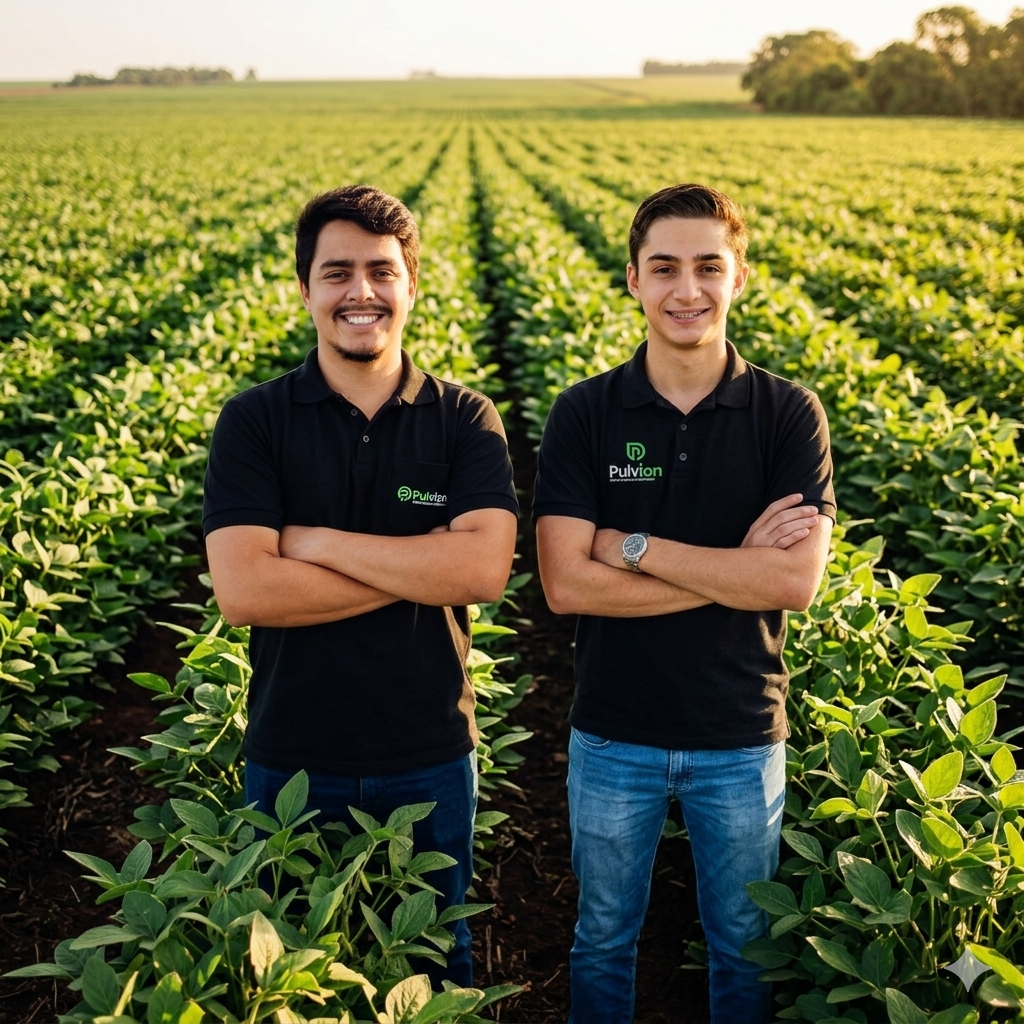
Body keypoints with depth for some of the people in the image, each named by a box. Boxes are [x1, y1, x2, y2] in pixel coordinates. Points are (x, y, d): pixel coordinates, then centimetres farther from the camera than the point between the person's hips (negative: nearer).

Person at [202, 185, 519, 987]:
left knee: (439, 959, 21)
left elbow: (484, 569, -20)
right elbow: (242, 591, -19)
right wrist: (422, 566, -18)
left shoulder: (467, 421, -5)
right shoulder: (253, 422, -7)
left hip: (431, 756, 1)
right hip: (293, 758, 0)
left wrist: (316, 541, -19)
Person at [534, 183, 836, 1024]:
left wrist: (633, 546, -20)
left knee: (744, 944, 20)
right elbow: (565, 584, -17)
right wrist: (738, 564, -19)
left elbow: (796, 581, -18)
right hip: (615, 733, 0)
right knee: (605, 937, 19)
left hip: (742, 735, 0)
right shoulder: (584, 414, -8)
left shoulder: (789, 415, -8)